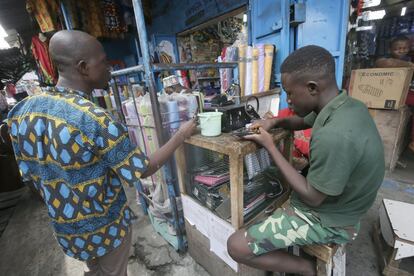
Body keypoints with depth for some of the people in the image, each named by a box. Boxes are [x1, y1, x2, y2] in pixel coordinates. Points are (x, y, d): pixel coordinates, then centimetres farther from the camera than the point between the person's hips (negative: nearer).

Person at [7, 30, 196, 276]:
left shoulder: (21, 110, -9)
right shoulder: (97, 121, -33)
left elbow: (29, 173, 2)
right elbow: (144, 170, -23)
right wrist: (182, 135, -15)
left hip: (64, 228, 6)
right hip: (106, 227, -5)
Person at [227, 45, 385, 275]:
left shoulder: (334, 136, -37)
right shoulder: (347, 105, -5)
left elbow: (312, 197, -24)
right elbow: (303, 121, 13)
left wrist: (270, 146, -23)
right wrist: (275, 122, -7)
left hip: (327, 219, -9)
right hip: (338, 202, 9)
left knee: (237, 246, -13)